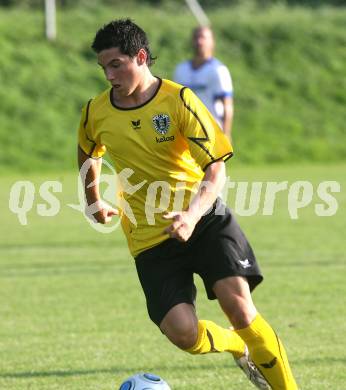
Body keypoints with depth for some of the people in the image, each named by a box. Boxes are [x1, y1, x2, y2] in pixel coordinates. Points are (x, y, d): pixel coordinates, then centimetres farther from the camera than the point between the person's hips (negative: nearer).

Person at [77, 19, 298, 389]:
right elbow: (88, 154, 24)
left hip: (203, 219, -2)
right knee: (182, 333, -14)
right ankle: (240, 348, 20)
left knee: (237, 303, -21)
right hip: (149, 238, 2)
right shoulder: (95, 112, -1)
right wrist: (94, 202, 32)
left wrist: (192, 215, -31)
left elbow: (215, 167, -15)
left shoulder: (178, 100, -11)